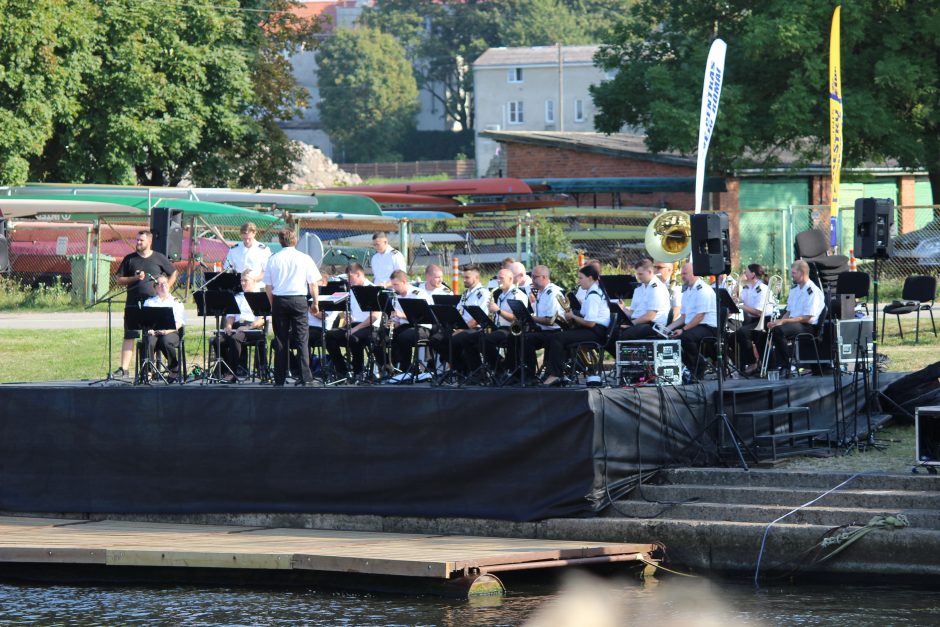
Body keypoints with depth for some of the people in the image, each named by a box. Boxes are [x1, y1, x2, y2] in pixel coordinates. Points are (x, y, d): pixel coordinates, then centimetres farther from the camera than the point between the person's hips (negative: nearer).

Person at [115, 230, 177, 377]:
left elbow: (173, 274, 15)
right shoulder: (130, 259, 8)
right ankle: (123, 368, -3)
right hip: (133, 303, 1)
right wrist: (135, 278, -9)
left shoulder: (159, 258, 5)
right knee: (129, 336, -3)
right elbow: (119, 280, 8)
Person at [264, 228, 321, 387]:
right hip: (299, 299, -1)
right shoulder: (304, 259, -2)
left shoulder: (273, 259, 2)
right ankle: (305, 377, -5)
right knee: (301, 339, 1)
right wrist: (315, 303, 8)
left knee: (281, 340, 6)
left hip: (279, 300, 1)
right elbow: (313, 284, -1)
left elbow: (268, 286, 5)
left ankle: (280, 379, 6)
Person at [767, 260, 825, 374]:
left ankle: (786, 366, -25)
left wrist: (783, 321, -19)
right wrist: (779, 321, 0)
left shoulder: (813, 291, -11)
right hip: (792, 322, 9)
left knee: (778, 330, -34)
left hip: (807, 326, -9)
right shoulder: (794, 289, 18)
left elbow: (806, 318, -17)